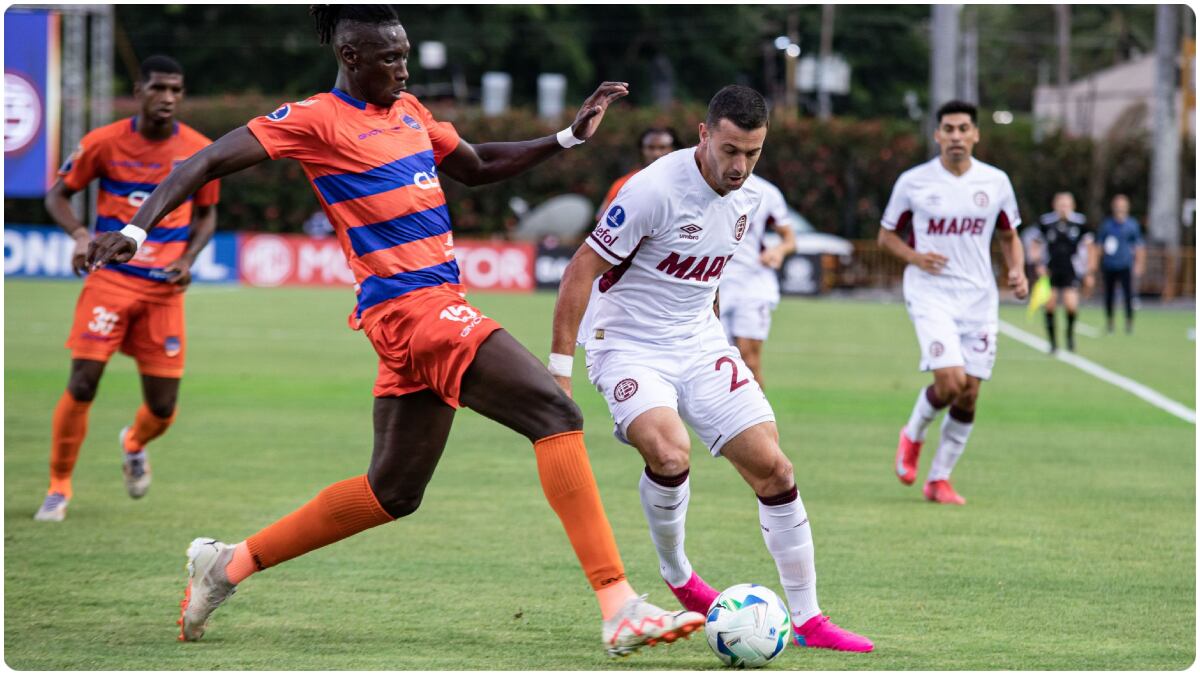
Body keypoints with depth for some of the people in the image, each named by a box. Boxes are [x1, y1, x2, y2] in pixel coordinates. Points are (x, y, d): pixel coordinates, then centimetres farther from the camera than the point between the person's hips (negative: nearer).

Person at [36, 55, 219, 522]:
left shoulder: (200, 151, 0)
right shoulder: (104, 143, -5)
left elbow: (206, 215, 14)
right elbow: (57, 194, 6)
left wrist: (188, 259, -4)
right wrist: (80, 234, -14)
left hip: (165, 290, 2)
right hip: (111, 278, -2)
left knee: (163, 408, 1)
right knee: (82, 385, -12)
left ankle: (134, 446, 38)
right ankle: (59, 488, 6)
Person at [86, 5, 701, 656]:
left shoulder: (408, 111, 18)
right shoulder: (317, 120, -6)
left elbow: (476, 167, 31)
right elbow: (207, 163, -7)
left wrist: (569, 136, 22)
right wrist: (136, 229, -18)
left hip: (436, 307, 9)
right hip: (414, 305, -9)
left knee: (392, 491, 14)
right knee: (556, 413, -18)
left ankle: (229, 563, 24)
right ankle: (618, 607, -22)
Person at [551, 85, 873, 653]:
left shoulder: (748, 197, 0)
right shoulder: (655, 189, -22)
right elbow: (583, 269, -17)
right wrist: (559, 367, -18)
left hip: (700, 346, 6)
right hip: (628, 347, -6)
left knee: (773, 469, -3)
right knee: (670, 453, -31)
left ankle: (808, 620, 7)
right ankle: (675, 576, -2)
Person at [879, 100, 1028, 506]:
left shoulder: (996, 182, 5)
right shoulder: (913, 182, -2)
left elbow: (1009, 237, 17)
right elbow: (886, 236, 7)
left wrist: (1017, 271, -3)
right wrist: (914, 257, -12)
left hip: (979, 298, 3)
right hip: (931, 294, -3)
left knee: (968, 396, -1)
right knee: (951, 381, -20)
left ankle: (939, 479, 14)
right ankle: (913, 435, 11)